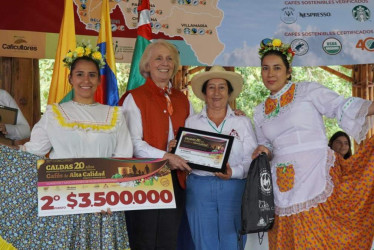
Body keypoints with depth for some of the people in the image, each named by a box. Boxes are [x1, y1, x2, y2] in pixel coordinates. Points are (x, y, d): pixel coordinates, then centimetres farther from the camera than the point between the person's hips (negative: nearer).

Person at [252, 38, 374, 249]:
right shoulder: (260, 111, 16)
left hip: (316, 176, -4)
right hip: (285, 188, 5)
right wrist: (262, 152, 2)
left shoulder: (308, 91, 2)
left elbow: (342, 107, -8)